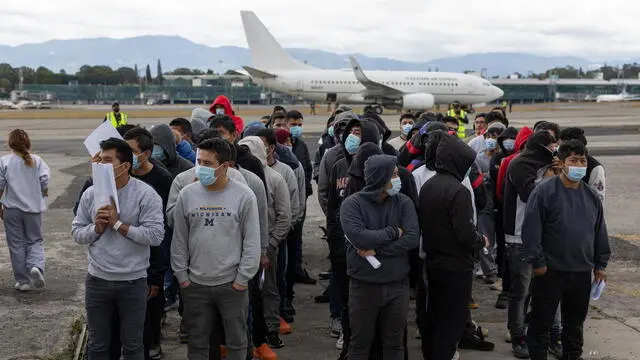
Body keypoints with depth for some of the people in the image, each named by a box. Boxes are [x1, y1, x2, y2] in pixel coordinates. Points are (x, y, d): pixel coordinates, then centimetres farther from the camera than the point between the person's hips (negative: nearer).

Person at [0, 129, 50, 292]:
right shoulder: (37, 160, -2)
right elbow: (45, 180, -9)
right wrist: (44, 193, 12)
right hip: (34, 207, 1)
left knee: (17, 245, 8)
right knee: (35, 241, 13)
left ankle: (23, 281, 11)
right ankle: (36, 266, -15)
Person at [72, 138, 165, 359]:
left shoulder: (145, 194, -12)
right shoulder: (90, 193, 1)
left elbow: (156, 236, -19)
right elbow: (76, 232, 6)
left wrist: (118, 224, -19)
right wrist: (96, 228, -15)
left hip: (133, 282, -3)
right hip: (97, 280, 3)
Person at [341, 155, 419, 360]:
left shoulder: (403, 202, 0)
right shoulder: (352, 204, -9)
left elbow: (412, 238, -11)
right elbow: (358, 237, -24)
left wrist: (377, 251, -17)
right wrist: (392, 232, -13)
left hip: (398, 285, 3)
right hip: (364, 286, -2)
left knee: (395, 343, 14)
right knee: (360, 343, 11)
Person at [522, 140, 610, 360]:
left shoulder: (591, 196, 8)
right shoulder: (545, 191, -11)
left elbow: (600, 232, 16)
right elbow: (531, 229, -13)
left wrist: (600, 264, 14)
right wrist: (537, 262, -14)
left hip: (582, 272, 6)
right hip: (550, 271, -5)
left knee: (575, 321, 19)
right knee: (542, 321, 5)